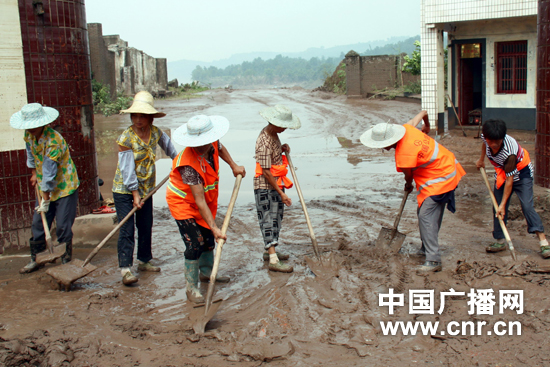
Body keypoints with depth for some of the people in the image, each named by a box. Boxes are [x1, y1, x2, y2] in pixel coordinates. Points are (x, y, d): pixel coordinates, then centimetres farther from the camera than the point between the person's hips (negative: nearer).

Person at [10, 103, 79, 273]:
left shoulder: (53, 140, -29)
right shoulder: (29, 135, -4)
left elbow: (49, 173, -26)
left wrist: (45, 199, -22)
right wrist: (34, 173, 18)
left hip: (64, 187, -7)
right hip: (45, 188, 7)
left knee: (63, 226, -4)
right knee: (38, 223, 8)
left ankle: (66, 260, 11)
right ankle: (35, 259, 20)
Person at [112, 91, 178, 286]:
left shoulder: (156, 132, -4)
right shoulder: (125, 138, -20)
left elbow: (166, 143, 21)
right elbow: (127, 169, -19)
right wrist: (135, 194, -18)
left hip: (146, 187, 6)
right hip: (124, 189, -6)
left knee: (146, 226, 13)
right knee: (127, 228, -10)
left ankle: (144, 261, 28)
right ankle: (125, 269, -10)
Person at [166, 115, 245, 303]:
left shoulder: (212, 145, -16)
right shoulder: (189, 165, -38)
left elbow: (220, 148, 15)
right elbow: (199, 201, -38)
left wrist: (234, 166, 8)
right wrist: (214, 227, -38)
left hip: (207, 199, 8)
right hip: (184, 203, -8)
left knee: (208, 238, 18)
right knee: (195, 245, -13)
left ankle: (206, 273, 40)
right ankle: (191, 288, 0)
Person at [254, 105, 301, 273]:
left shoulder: (273, 134, 6)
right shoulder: (264, 142, -24)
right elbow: (266, 172, -24)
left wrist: (283, 148, 3)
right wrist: (281, 193, -23)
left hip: (276, 185, 10)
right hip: (265, 188, -10)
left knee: (276, 218, 16)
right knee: (269, 220, -10)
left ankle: (269, 251, 28)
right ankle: (273, 260, -11)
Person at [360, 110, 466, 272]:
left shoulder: (404, 153, -30)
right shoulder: (407, 128, -6)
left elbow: (409, 175, -11)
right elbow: (422, 113, 13)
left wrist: (408, 186, 12)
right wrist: (426, 127, 35)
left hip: (439, 178, -10)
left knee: (426, 216, -14)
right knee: (424, 212, 18)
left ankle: (433, 260, -15)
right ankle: (427, 248, 31)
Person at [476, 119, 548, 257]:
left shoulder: (510, 151, -39)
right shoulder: (486, 137, -23)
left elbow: (509, 180, -33)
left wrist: (503, 204, -32)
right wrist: (481, 159, 14)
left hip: (521, 173, -6)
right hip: (502, 173, 6)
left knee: (527, 206, -17)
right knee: (497, 207, 1)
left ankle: (543, 242, -14)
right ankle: (500, 241, 11)